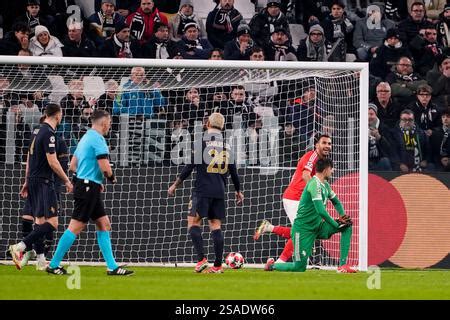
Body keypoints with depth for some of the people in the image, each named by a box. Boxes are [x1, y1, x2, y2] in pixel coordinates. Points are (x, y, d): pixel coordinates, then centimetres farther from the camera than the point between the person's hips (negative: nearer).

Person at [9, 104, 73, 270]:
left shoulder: (37, 131, 13)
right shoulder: (49, 133, -14)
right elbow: (52, 162, -18)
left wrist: (27, 181, 26)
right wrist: (67, 181, -9)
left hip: (33, 181, 10)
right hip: (44, 182, -10)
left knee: (40, 221, 12)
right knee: (52, 223, -13)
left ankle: (41, 260, 12)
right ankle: (20, 247, -22)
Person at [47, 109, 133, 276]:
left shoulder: (86, 138, 17)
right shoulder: (97, 139, -13)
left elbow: (73, 166, 20)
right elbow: (105, 167, -20)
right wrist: (112, 178, 2)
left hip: (88, 188, 10)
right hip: (88, 188, -10)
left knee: (104, 224, 9)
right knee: (75, 227, -7)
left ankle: (112, 267, 8)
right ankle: (53, 265, -4)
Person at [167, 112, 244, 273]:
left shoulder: (202, 140, -5)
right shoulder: (227, 143, 10)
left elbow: (190, 166, -7)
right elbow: (233, 170, 16)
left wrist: (175, 185, 1)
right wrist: (238, 191, 28)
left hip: (203, 189, -5)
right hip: (220, 191, 5)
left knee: (193, 222, 1)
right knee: (215, 225, 7)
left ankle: (201, 259, -13)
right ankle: (218, 265, 2)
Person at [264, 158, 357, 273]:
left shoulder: (325, 185, 9)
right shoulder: (315, 184, -20)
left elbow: (336, 202, 25)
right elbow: (321, 211, -28)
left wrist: (343, 215, 5)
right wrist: (336, 224, -20)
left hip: (318, 226, 9)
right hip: (303, 228, -9)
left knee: (347, 226, -4)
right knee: (300, 267, -11)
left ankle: (343, 265, -5)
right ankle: (272, 265, 17)